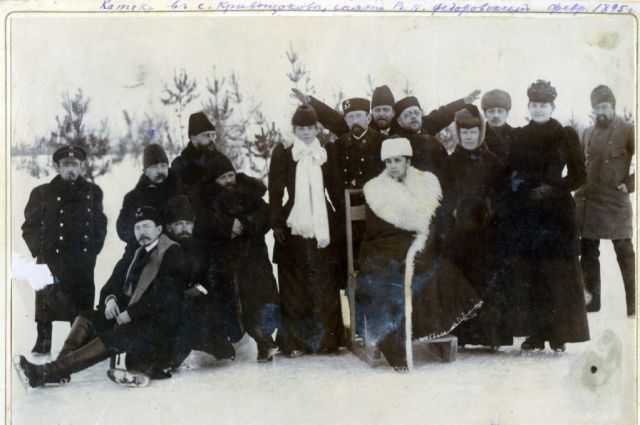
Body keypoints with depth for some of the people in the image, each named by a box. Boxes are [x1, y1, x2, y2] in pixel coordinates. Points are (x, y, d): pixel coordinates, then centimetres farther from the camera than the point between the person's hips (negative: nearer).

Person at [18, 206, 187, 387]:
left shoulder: (172, 256, -8)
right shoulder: (135, 257, 17)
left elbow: (165, 297, -18)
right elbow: (111, 286, 19)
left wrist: (131, 312, -20)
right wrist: (110, 299, -4)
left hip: (157, 325, -9)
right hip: (128, 317, 9)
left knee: (113, 340, -28)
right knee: (86, 318, -5)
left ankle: (49, 372, -36)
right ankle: (60, 366, -23)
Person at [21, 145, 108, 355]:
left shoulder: (93, 193, 11)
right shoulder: (42, 193, 4)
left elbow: (100, 224, 17)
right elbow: (30, 226, 7)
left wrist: (94, 248, 6)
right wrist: (40, 249, -3)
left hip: (82, 260, 1)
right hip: (50, 260, -1)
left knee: (82, 304, 2)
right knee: (46, 302, -3)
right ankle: (43, 343, 8)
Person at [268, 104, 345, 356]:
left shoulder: (327, 152, 10)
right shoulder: (283, 153, 4)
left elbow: (336, 190, 12)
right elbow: (275, 191, 1)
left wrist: (339, 221, 6)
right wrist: (276, 224, -5)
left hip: (323, 228, 2)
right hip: (294, 229, -2)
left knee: (326, 285, 1)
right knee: (294, 287, 0)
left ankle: (327, 339, 9)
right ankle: (294, 341, 5)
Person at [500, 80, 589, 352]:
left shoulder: (565, 138, 4)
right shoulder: (518, 138, 11)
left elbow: (578, 175, 5)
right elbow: (508, 174, 13)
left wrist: (553, 189, -8)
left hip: (556, 212, -2)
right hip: (523, 214, 2)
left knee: (557, 273, -5)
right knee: (526, 274, -2)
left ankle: (559, 333, 2)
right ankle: (534, 333, 5)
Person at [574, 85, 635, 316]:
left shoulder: (627, 131, -4)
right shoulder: (587, 133, 12)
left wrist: (630, 183, -10)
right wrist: (580, 187, 12)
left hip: (615, 201, -5)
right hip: (587, 200, 6)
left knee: (624, 250, -1)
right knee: (588, 251, 9)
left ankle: (632, 302, 4)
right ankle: (593, 298, 20)